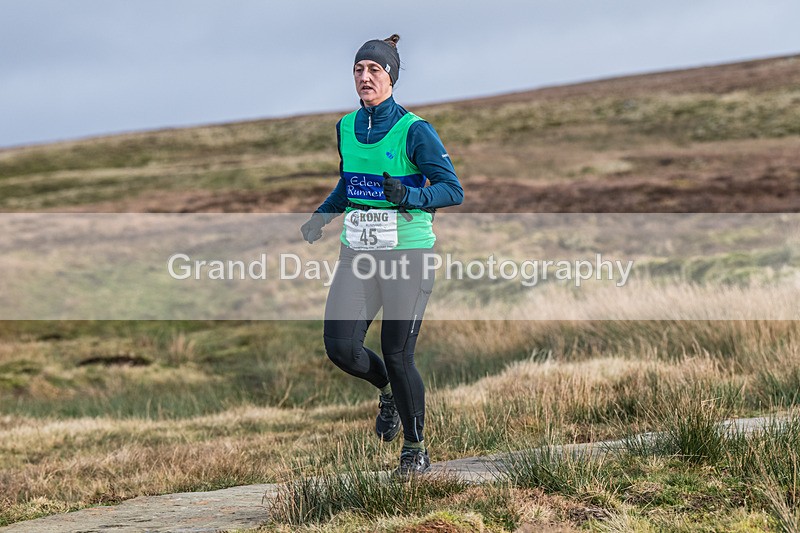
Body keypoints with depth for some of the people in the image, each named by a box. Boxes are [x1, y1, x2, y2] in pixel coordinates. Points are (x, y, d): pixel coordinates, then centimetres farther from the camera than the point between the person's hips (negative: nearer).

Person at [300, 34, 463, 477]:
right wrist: (324, 213, 8)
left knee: (397, 356, -3)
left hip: (408, 255, -5)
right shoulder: (346, 127, 7)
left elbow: (453, 190, -11)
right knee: (341, 348, -8)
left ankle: (416, 450, 18)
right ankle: (387, 390, 26)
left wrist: (409, 196, -29)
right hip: (358, 254, 5)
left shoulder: (414, 131, -10)